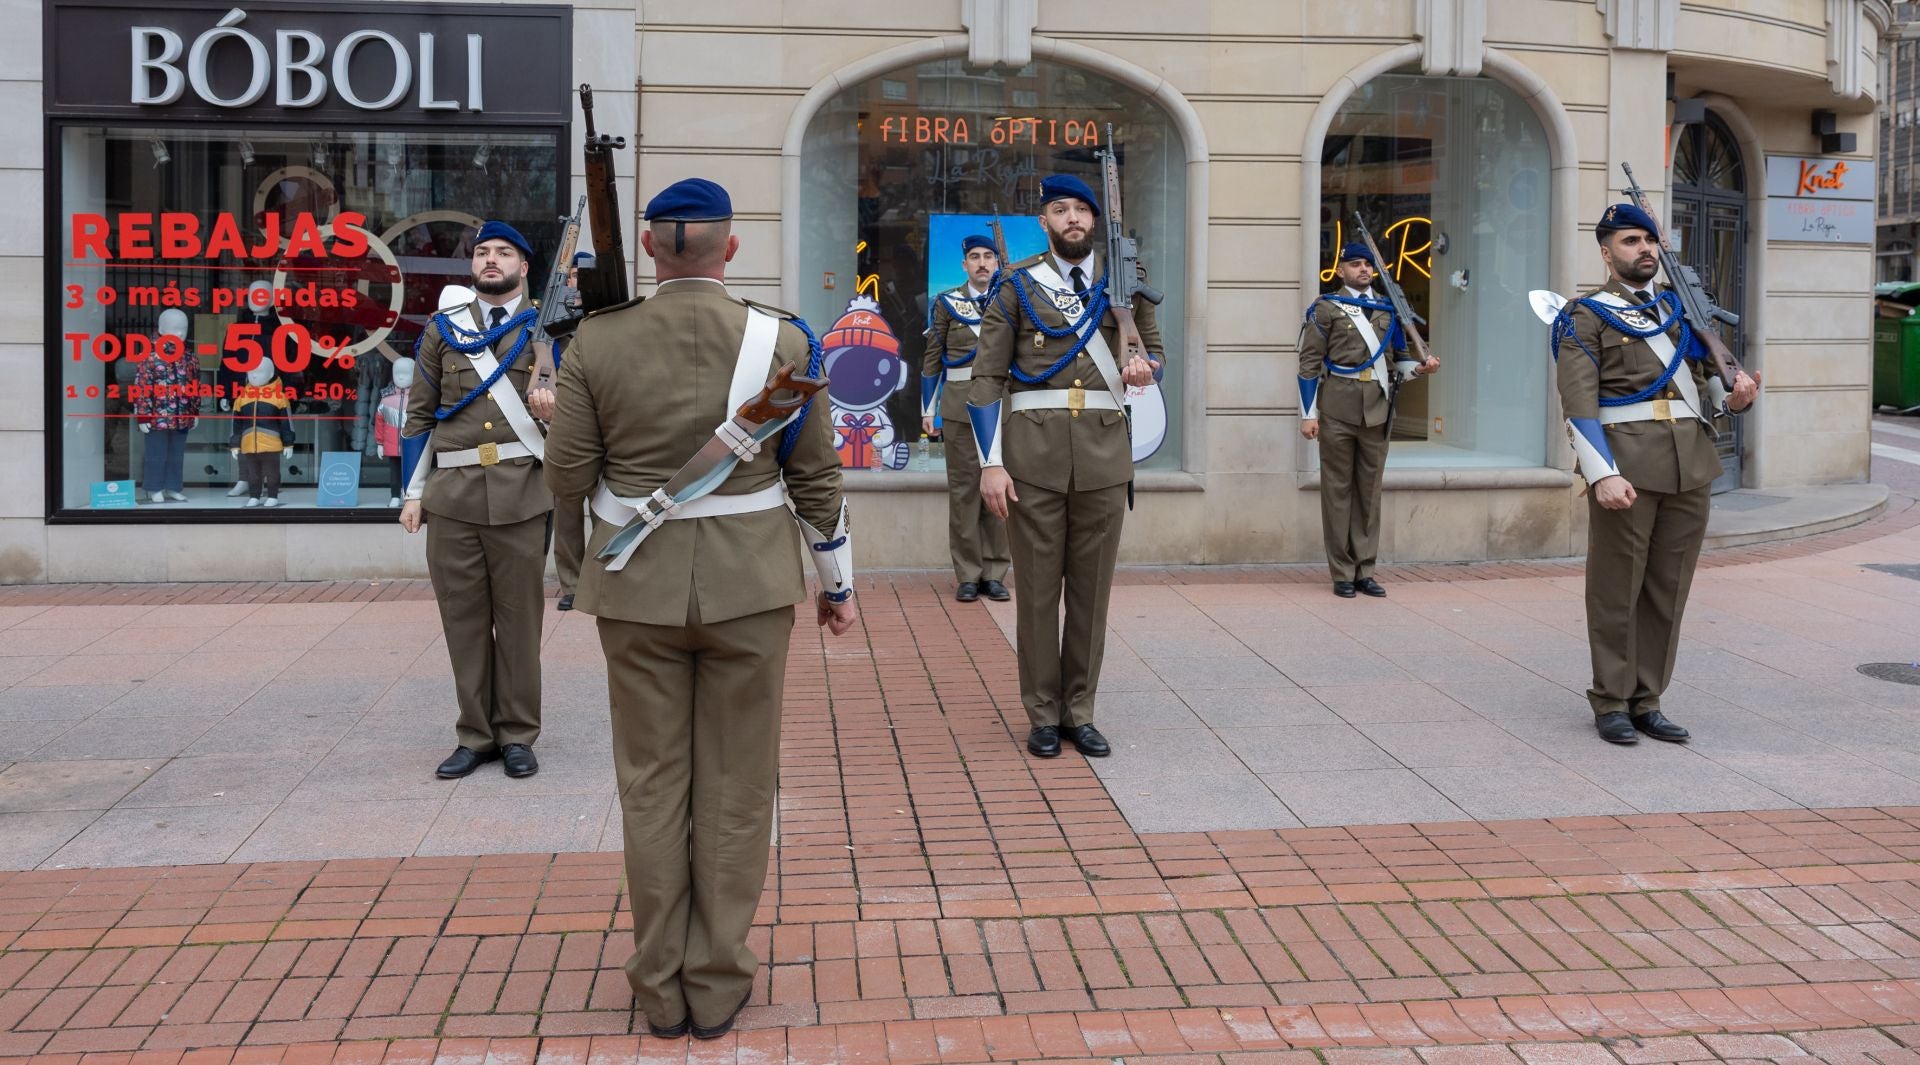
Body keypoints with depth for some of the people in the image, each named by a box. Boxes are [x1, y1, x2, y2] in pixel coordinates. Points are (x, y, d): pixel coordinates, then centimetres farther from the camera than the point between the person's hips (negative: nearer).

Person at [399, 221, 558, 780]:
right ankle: (476, 734, 15)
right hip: (452, 496, 2)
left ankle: (517, 734, 13)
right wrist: (415, 492, 8)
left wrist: (555, 405, -16)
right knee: (464, 618, 5)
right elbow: (419, 413, 13)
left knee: (519, 618, 2)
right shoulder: (442, 330, 12)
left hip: (521, 493, -2)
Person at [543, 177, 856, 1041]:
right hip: (747, 585, 0)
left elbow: (568, 478, -4)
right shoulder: (780, 340, -5)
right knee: (736, 789, 9)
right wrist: (839, 582, 11)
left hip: (640, 586, 1)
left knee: (652, 787, 10)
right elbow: (816, 477, -1)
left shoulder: (598, 341, -5)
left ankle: (662, 990, 17)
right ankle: (718, 986, 15)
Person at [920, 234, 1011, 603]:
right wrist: (927, 410, 2)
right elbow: (933, 357, 6)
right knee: (963, 487, -1)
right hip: (960, 404, -1)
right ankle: (968, 575, 4)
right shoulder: (947, 302, 6)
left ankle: (994, 573, 8)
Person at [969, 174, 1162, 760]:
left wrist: (1143, 368, -8)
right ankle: (1043, 714, 14)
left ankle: (1080, 711, 18)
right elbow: (986, 378, 0)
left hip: (1104, 448, 2)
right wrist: (990, 464, -8)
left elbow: (1154, 349, 18)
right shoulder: (1017, 286, 3)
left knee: (1092, 584, 7)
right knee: (1037, 585, 3)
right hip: (1033, 450, -2)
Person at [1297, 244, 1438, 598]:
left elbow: (1399, 357, 19)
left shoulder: (1387, 309, 13)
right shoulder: (1326, 308, 0)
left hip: (1376, 411, 4)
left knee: (1370, 490, 7)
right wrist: (1308, 415, -8)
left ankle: (1365, 571, 14)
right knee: (1338, 490, 0)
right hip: (1338, 410, -4)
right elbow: (1309, 363, -3)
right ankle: (1342, 574, 6)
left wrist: (1420, 368, -3)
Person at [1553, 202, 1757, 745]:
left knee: (1669, 588, 7)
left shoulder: (1681, 309, 18)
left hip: (1691, 465, 6)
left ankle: (1647, 701, 16)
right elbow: (1579, 402, -10)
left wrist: (1732, 396, -3)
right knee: (1616, 587, 0)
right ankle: (1611, 702, 11)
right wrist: (1603, 474, -21)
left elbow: (1696, 384, 20)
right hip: (1625, 464, -5)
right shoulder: (1585, 317, -1)